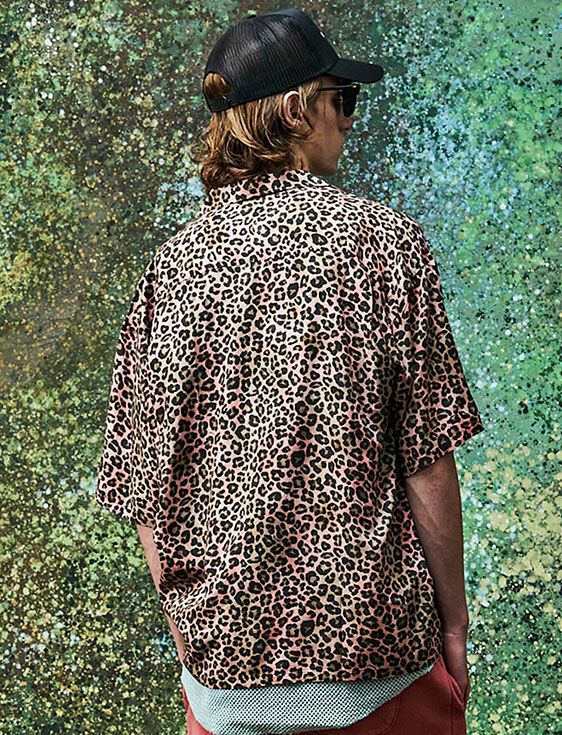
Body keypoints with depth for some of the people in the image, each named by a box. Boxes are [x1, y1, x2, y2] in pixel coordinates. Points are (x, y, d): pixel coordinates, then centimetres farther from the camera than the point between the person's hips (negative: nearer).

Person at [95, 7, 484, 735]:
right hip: (371, 651, -3)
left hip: (221, 653, 3)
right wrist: (454, 618, -1)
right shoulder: (383, 240, -11)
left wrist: (185, 632, 11)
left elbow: (142, 478, 0)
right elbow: (426, 459, -12)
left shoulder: (171, 264, -2)